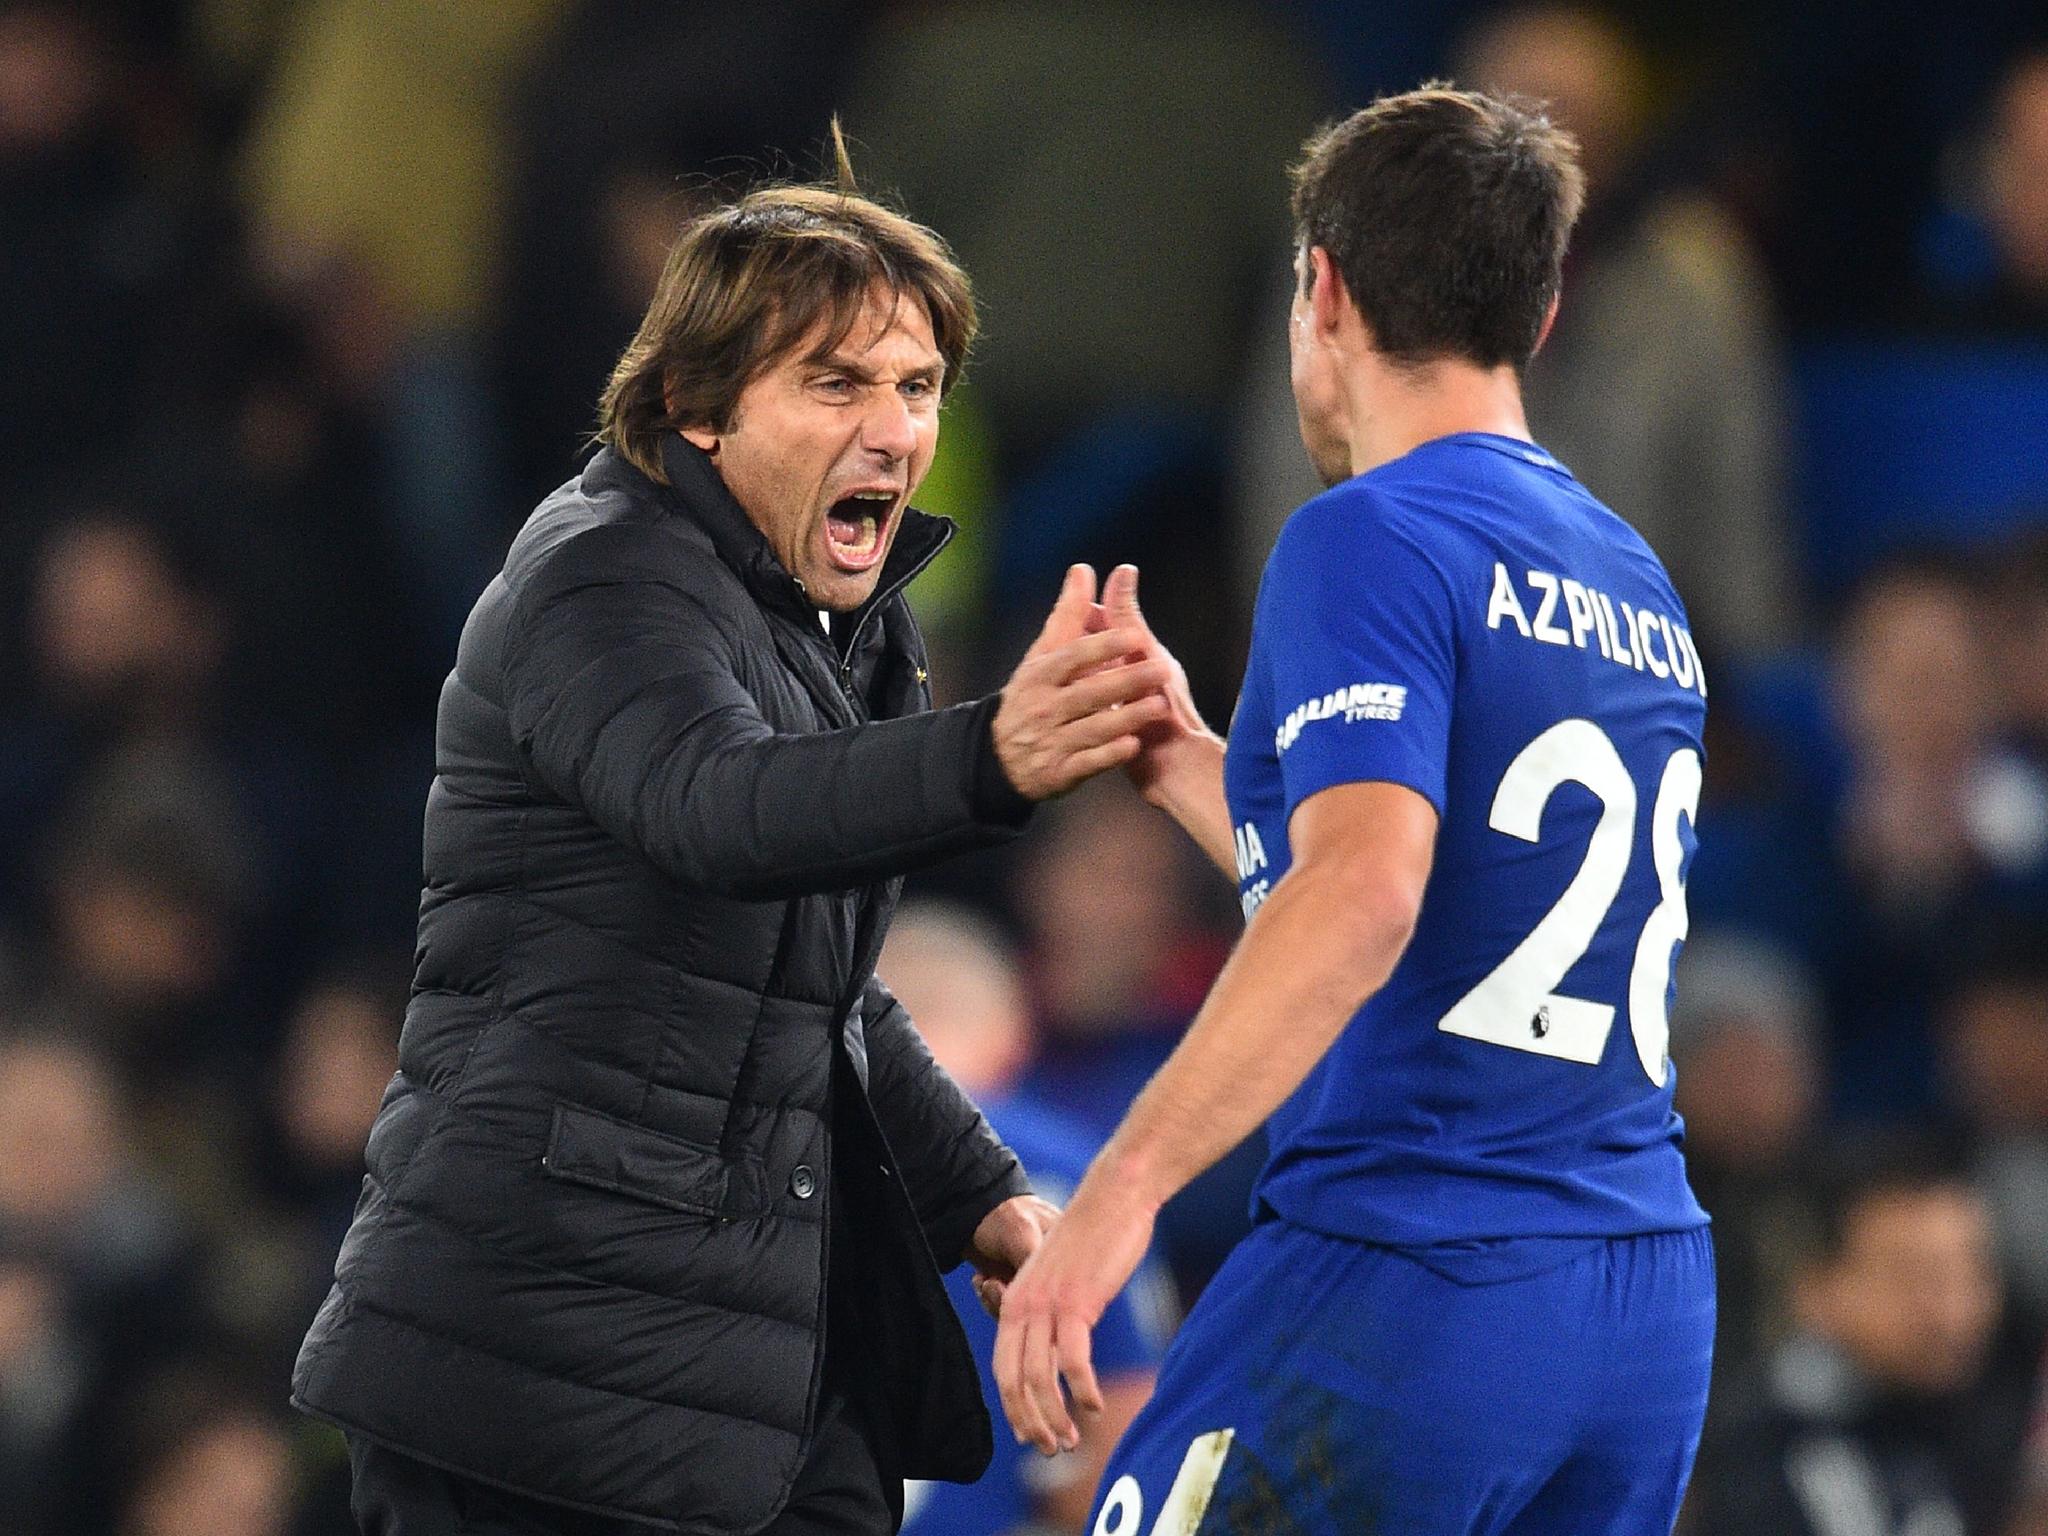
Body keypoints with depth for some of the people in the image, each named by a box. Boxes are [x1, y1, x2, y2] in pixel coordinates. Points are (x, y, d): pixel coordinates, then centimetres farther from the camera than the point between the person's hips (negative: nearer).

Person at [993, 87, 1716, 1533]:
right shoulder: (1640, 586, 18)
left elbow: (1362, 891, -23)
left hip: (1404, 1279, -8)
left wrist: (1123, 1186, -27)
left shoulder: (1371, 540, -7)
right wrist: (1185, 759, 32)